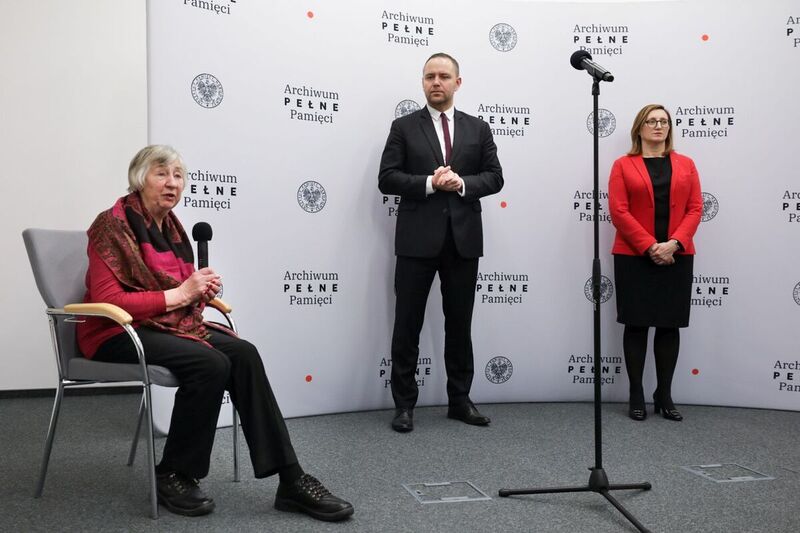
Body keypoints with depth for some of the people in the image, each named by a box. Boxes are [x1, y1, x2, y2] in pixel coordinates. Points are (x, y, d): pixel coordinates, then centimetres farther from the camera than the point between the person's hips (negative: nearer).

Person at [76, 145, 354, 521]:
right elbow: (106, 302, -19)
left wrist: (200, 289, -3)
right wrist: (178, 294, -21)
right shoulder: (113, 225, -12)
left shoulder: (170, 225, 11)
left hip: (169, 325, 7)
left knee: (243, 354, -20)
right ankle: (173, 476, -11)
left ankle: (291, 480, -22)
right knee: (211, 364, -31)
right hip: (117, 333, -7)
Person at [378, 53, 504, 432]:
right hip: (417, 239, -2)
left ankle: (460, 400, 22)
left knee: (460, 324, 10)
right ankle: (404, 404, 12)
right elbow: (387, 179, -3)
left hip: (464, 239, 2)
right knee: (408, 325, 2)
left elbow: (494, 176, 6)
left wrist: (463, 183, -13)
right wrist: (429, 183, -16)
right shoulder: (404, 127, 5)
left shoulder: (478, 128, 11)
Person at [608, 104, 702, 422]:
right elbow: (618, 211, -7)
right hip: (634, 258, -2)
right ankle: (636, 396, 9)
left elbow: (695, 209, 4)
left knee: (669, 325, 6)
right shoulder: (623, 165, 3)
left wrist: (674, 244, -12)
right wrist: (650, 247, -15)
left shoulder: (685, 165, 11)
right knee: (637, 325, 1)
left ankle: (664, 395, 15)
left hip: (677, 258, 3)